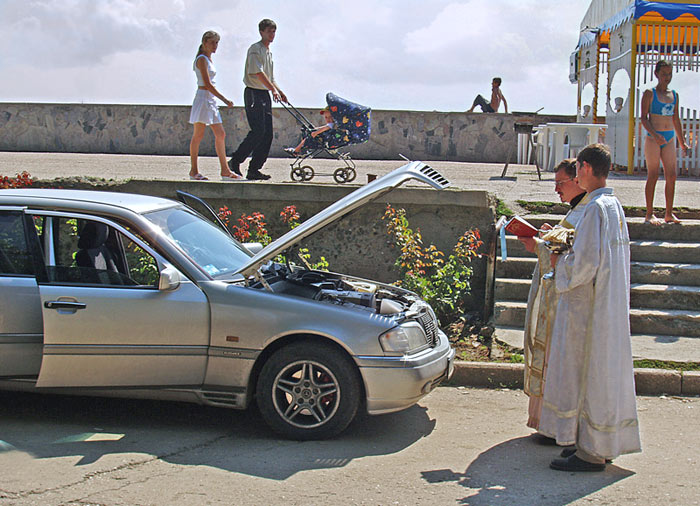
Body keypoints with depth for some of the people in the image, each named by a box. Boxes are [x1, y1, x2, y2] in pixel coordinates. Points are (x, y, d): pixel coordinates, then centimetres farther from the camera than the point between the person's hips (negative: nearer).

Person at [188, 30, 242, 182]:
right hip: (203, 97, -9)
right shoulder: (202, 59, -10)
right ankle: (193, 171, 1)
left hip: (211, 100, 9)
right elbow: (207, 84, -17)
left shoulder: (208, 59, 18)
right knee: (198, 135, -4)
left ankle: (225, 171, 8)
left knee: (220, 134, 6)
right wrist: (224, 99, -17)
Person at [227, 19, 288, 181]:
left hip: (265, 95, 9)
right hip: (254, 94, -9)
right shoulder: (255, 49, -9)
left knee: (267, 134, 3)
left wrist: (279, 91, 20)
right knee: (258, 131, -15)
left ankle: (254, 169, 5)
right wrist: (274, 90, -23)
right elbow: (258, 73, -20)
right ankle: (235, 162, -6)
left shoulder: (268, 52, 20)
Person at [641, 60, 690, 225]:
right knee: (653, 175, -4)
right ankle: (649, 214, 2)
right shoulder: (649, 93, -3)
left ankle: (669, 214, 9)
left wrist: (682, 142, 20)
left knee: (671, 176, 2)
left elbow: (676, 119, 20)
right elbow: (644, 118, -9)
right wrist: (654, 135, -23)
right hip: (653, 138, -5)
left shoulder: (674, 95, 13)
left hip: (669, 138, 5)